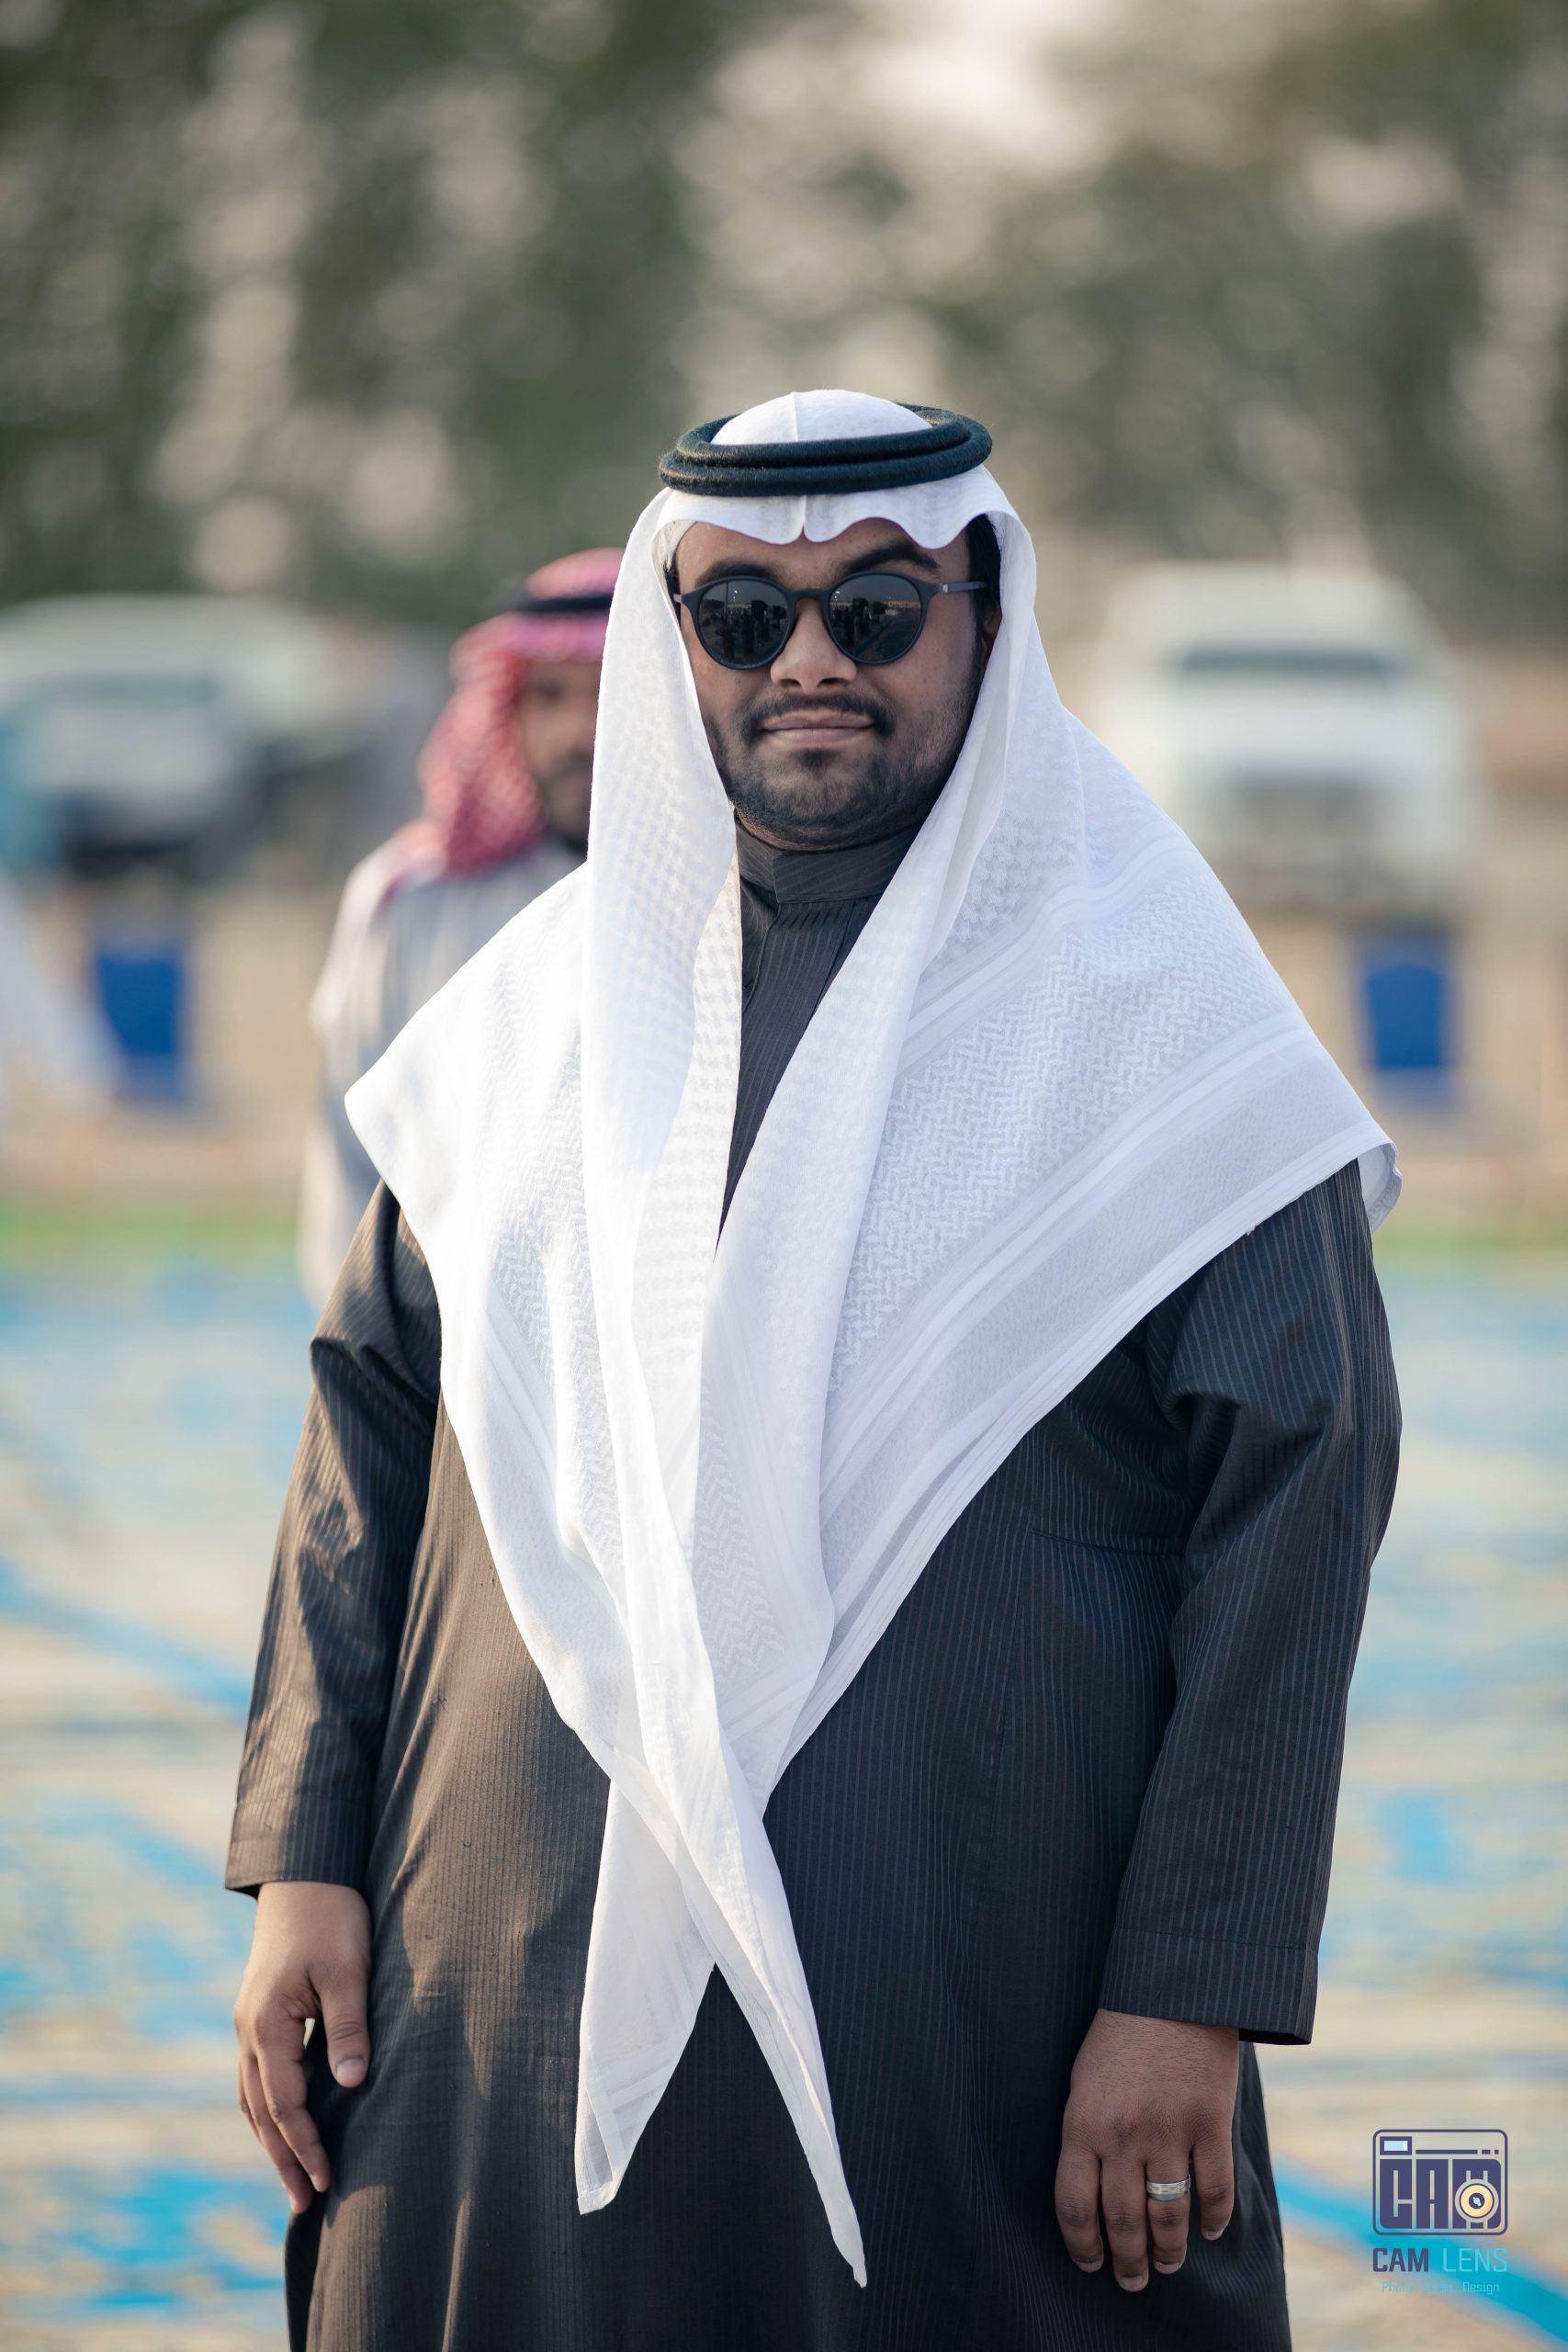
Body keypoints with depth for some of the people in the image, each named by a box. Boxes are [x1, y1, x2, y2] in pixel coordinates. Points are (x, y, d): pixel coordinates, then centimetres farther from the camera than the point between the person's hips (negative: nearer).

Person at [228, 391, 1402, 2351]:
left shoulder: (1152, 1021, -2)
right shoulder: (545, 1001, 11)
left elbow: (1296, 1496, -7)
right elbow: (375, 1417, 13)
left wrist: (1190, 1993, -13)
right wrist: (302, 1861, 3)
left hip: (974, 2011, -3)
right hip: (532, 1970, 4)